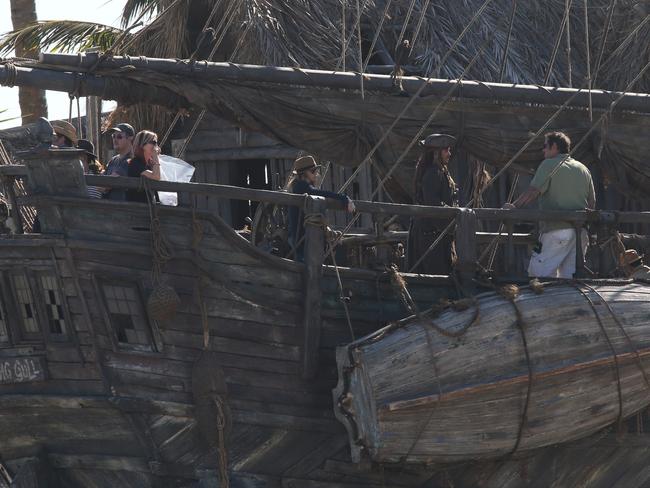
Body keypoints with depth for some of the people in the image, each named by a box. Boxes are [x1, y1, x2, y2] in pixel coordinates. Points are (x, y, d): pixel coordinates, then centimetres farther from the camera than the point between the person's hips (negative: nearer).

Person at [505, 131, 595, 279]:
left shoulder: (549, 165, -2)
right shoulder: (583, 169, 17)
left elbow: (533, 192, -12)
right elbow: (592, 203, 18)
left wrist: (514, 206, -8)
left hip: (556, 230, -7)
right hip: (581, 232, 7)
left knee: (537, 272, -5)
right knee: (570, 276, 6)